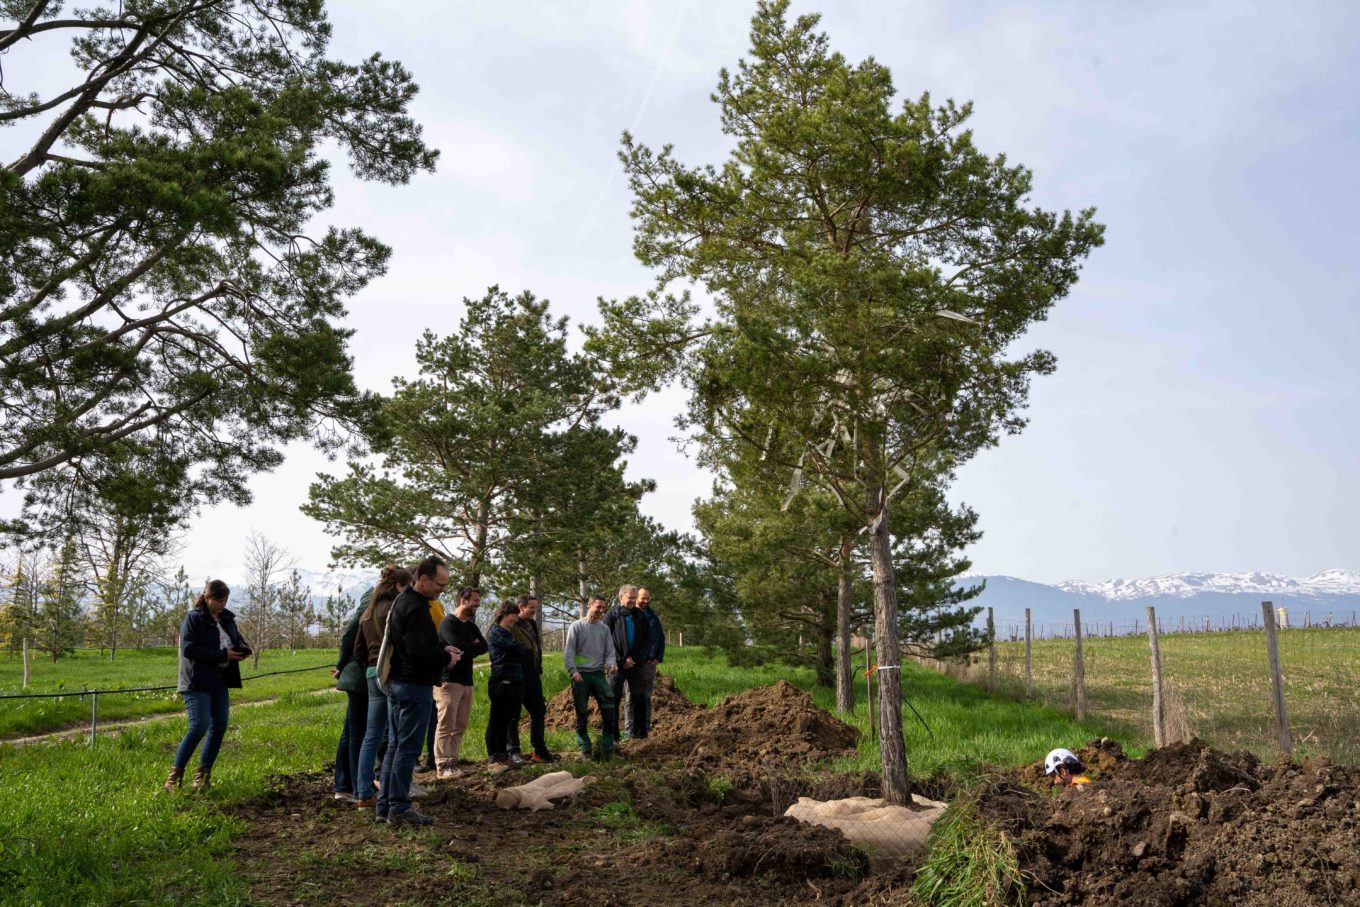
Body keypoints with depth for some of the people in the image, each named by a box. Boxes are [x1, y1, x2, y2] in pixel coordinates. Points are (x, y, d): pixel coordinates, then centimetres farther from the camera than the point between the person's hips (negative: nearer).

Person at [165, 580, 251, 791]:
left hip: (220, 682, 7)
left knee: (219, 727, 5)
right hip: (197, 682, -7)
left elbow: (236, 639, 23)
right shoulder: (193, 618, -10)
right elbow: (189, 649, -19)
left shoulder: (227, 618, 10)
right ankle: (176, 773, 0)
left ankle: (203, 772, 16)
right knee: (199, 726, -13)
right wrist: (222, 655, -23)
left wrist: (242, 648, -2)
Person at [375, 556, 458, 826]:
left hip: (397, 682, 10)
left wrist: (441, 648, 10)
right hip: (414, 686, -10)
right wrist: (446, 658, -9)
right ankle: (399, 808, 1)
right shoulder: (415, 607, -19)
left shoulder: (403, 601, 14)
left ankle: (385, 805, 18)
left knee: (395, 744, 13)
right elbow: (419, 651, -25)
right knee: (408, 748, -4)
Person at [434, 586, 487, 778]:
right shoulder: (448, 623, -8)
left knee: (460, 726, 7)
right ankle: (443, 766, -11)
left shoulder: (471, 626, 18)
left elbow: (484, 647, 5)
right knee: (446, 725, -10)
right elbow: (459, 647, -20)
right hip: (449, 680, -8)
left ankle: (452, 761, 11)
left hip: (466, 681, 8)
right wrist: (475, 646, -2)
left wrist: (468, 648, -10)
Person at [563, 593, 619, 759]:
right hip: (580, 675, -3)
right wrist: (573, 671, -17)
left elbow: (610, 651, 9)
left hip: (599, 674, 3)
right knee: (582, 714, 3)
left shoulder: (604, 629, 10)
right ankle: (585, 749, 13)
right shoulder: (576, 626, -1)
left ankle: (607, 748, 2)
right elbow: (568, 652, -5)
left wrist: (612, 663, -12)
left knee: (609, 710, -6)